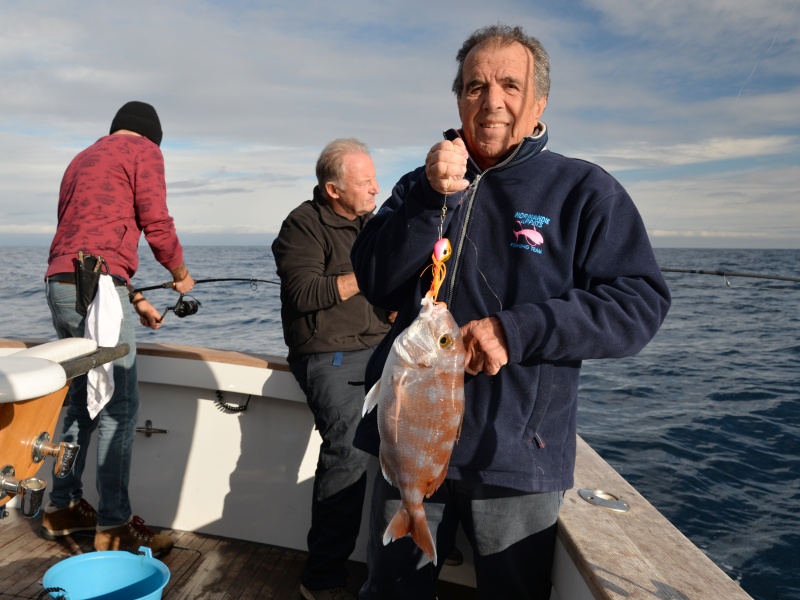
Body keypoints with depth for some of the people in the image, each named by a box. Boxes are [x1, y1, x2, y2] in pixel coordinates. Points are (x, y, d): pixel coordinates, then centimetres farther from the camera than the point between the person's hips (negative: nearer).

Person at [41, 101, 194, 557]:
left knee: (82, 399, 17)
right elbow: (157, 225, -6)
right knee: (120, 406, -6)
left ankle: (63, 508, 25)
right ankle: (114, 527, -2)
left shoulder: (83, 159, 27)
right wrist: (181, 275, 12)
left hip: (60, 285, 9)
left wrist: (135, 301, 27)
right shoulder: (144, 151, 3)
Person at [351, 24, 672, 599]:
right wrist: (434, 198, -18)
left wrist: (517, 330, -21)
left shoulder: (584, 190, -2)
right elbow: (377, 284, -4)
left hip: (519, 459, -2)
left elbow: (640, 303, -10)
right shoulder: (421, 186, 8)